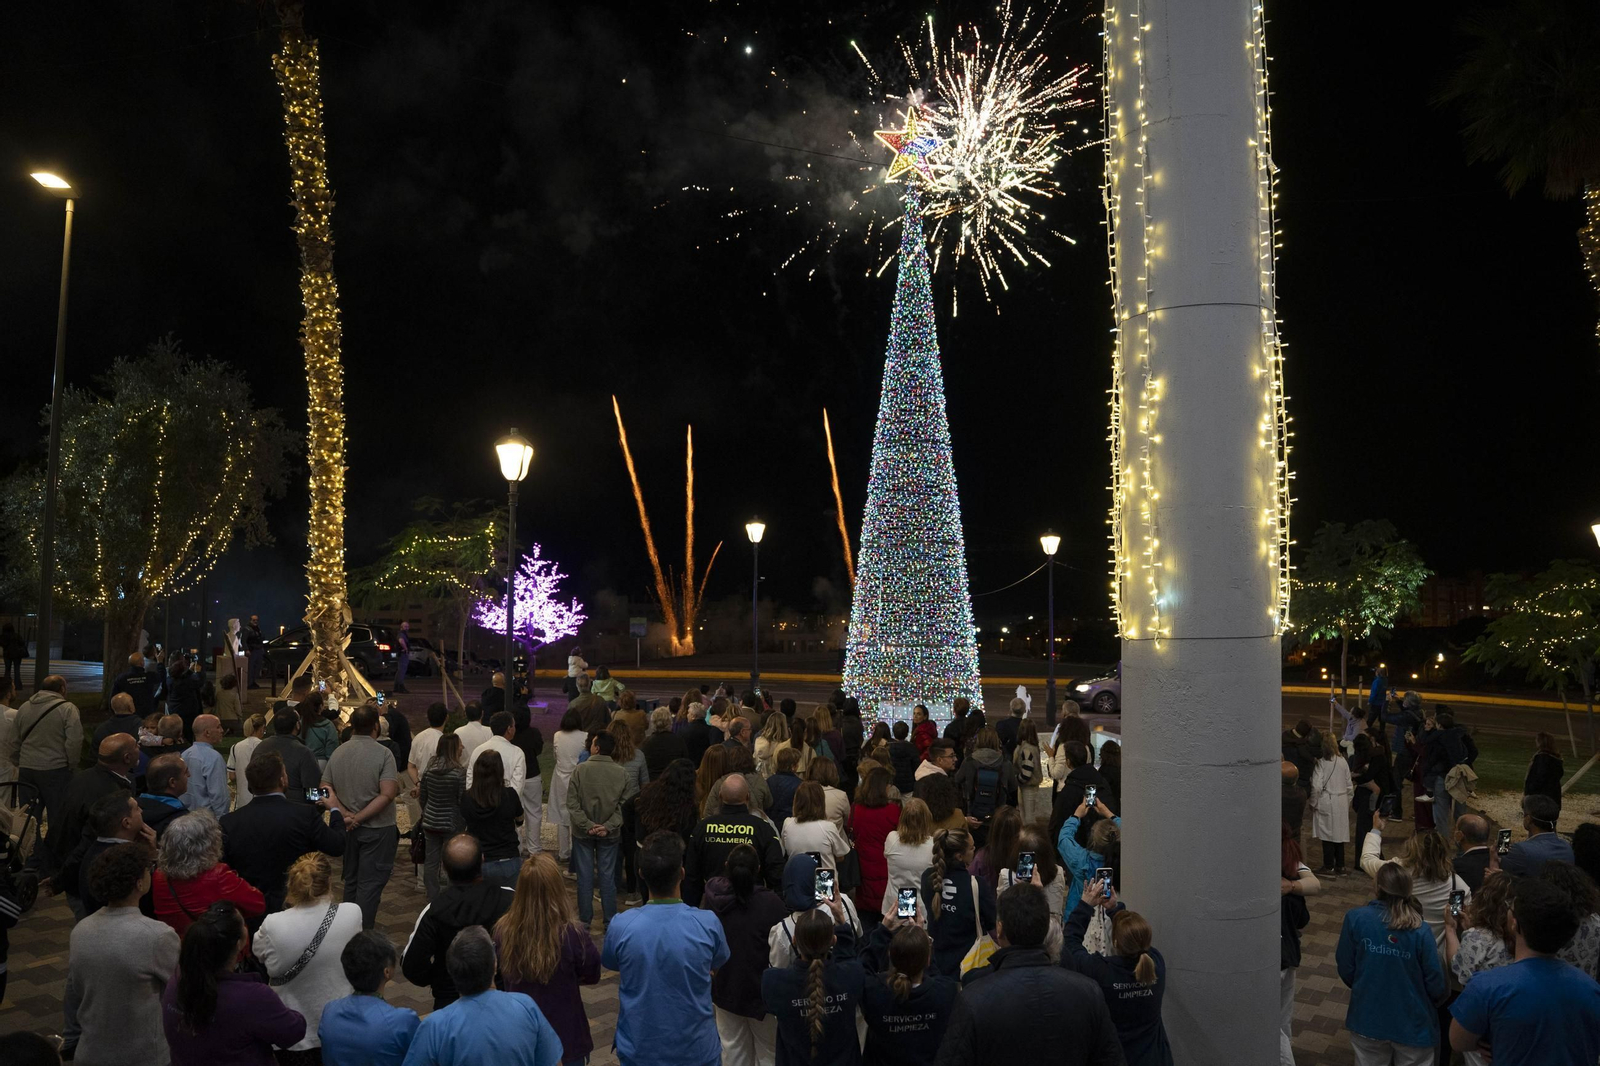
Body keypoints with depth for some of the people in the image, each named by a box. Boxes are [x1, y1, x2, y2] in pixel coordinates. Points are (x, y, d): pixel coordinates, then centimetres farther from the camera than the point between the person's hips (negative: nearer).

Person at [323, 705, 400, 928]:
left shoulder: (338, 752, 2)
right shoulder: (383, 753, -14)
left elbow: (325, 788, 1)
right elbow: (388, 794, -22)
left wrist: (346, 814, -8)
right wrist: (359, 817, -16)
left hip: (348, 827, 6)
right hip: (377, 828, -5)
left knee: (351, 880, 19)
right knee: (370, 883, 1)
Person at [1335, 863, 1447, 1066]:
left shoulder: (1355, 919, -15)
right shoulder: (1420, 930, -18)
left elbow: (1345, 970, -6)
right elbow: (1436, 986, -11)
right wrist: (1443, 994, 14)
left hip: (1367, 1019, 1)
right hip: (1413, 1025, -1)